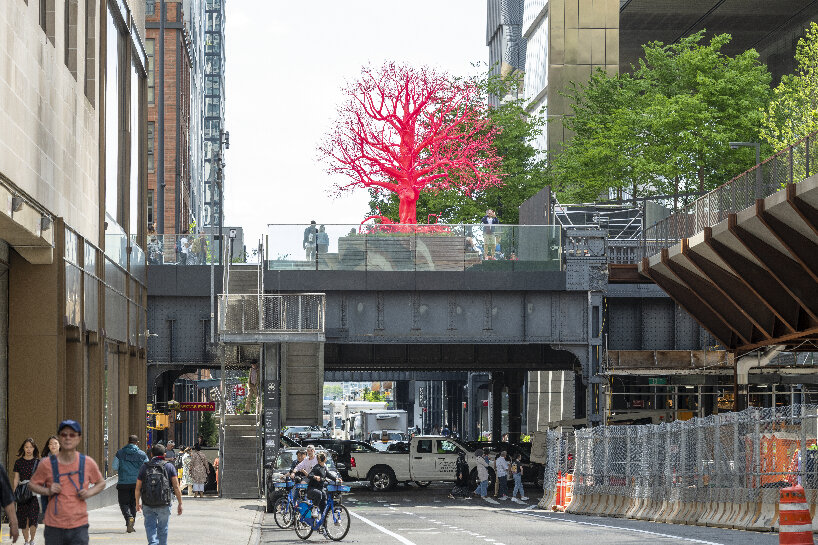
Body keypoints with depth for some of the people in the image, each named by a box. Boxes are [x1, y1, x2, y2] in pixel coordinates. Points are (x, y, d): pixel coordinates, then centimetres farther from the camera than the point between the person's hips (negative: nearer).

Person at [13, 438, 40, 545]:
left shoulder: (38, 462, 4)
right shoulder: (19, 462, 6)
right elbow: (15, 479, 7)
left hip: (34, 493, -2)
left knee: (33, 517, -14)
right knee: (23, 519, 3)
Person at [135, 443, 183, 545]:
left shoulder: (144, 467, 5)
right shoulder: (169, 466, 2)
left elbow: (138, 488, 8)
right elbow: (176, 487, -5)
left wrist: (138, 503, 20)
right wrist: (180, 503, 1)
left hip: (147, 505, 0)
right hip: (164, 504, 0)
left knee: (150, 527, 1)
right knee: (162, 529, 12)